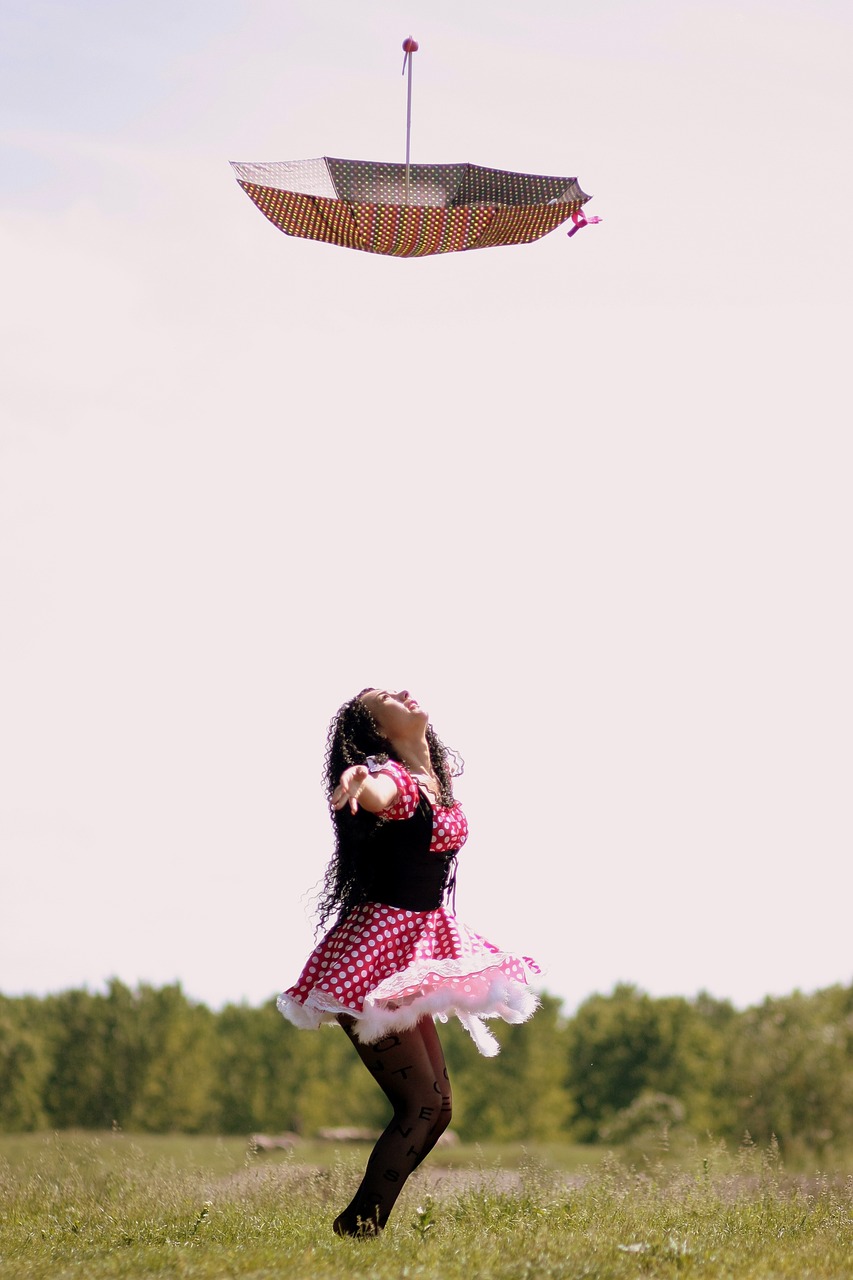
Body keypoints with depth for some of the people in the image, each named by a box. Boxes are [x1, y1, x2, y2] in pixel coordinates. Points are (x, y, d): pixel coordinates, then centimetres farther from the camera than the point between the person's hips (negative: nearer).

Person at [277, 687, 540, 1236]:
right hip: (378, 949, -9)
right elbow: (374, 790, -41)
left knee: (436, 1107, 9)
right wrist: (355, 779, -60)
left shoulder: (440, 777, 10)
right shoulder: (391, 777, -15)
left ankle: (361, 1227, 13)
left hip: (421, 944, 9)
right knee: (422, 1104, -13)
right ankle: (356, 1230, -9)